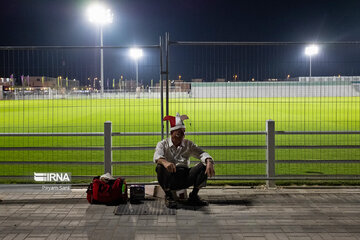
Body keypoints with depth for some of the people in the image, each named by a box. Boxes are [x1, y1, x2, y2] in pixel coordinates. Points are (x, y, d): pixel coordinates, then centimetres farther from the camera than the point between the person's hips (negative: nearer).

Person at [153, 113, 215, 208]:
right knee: (160, 167, -33)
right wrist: (165, 162, -42)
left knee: (204, 166, -17)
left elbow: (202, 153, 1)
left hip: (185, 178, 3)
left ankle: (193, 196, -5)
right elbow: (157, 157, -16)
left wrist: (209, 162, -24)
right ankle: (168, 196, -13)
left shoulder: (188, 144, 15)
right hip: (170, 178, -3)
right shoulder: (162, 144, 5)